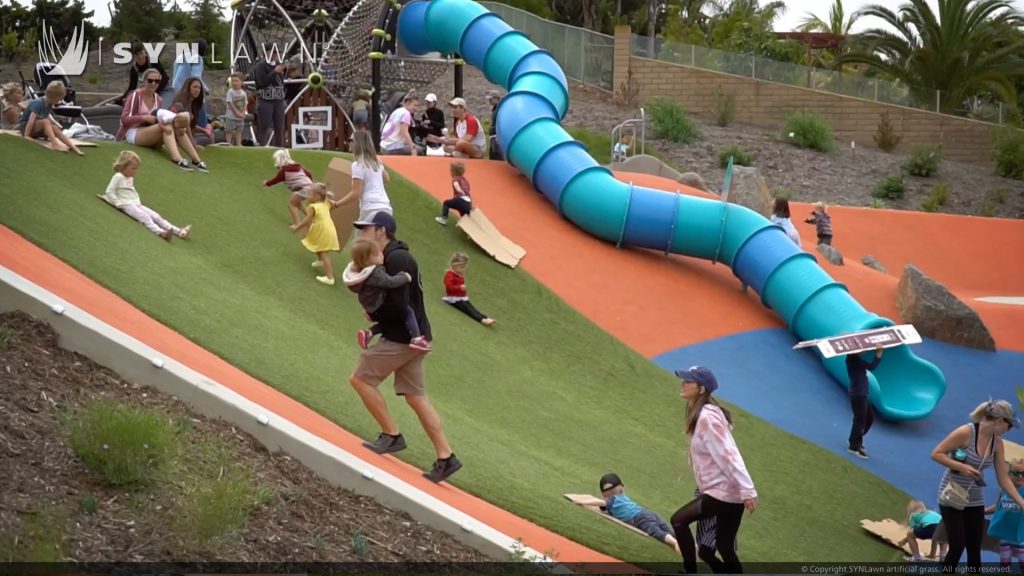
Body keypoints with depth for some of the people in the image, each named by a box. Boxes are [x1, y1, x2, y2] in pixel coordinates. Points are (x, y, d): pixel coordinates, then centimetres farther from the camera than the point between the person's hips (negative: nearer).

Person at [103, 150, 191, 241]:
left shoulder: (130, 178, 20)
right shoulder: (118, 177, -7)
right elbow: (109, 191, -12)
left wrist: (138, 200, 17)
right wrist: (118, 203, -15)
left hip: (137, 204, 8)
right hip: (127, 205, -8)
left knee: (156, 217, -6)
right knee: (145, 217, -31)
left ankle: (179, 231, -18)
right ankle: (160, 232, -52)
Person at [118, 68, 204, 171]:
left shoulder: (157, 98, 12)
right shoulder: (135, 96, -8)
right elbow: (125, 119, -15)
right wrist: (145, 117, -28)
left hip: (148, 134, 6)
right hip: (132, 133, -6)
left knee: (178, 128, -20)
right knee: (166, 126, -32)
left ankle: (196, 160, -29)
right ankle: (176, 159, -52)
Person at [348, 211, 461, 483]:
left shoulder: (395, 259, -18)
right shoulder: (393, 257, 15)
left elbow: (399, 305, -24)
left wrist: (373, 314, -8)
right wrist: (374, 329, 5)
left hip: (401, 338, -10)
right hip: (413, 337, 10)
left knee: (360, 378, -1)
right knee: (415, 396, 10)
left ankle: (392, 436, 6)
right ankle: (445, 458, 8)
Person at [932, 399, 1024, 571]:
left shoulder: (997, 443, -2)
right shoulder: (965, 433, -20)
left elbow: (1003, 479, 1)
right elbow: (936, 454, -16)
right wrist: (961, 467, -27)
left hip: (975, 500, 6)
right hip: (952, 497, -6)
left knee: (975, 550, 4)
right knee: (957, 546, -11)